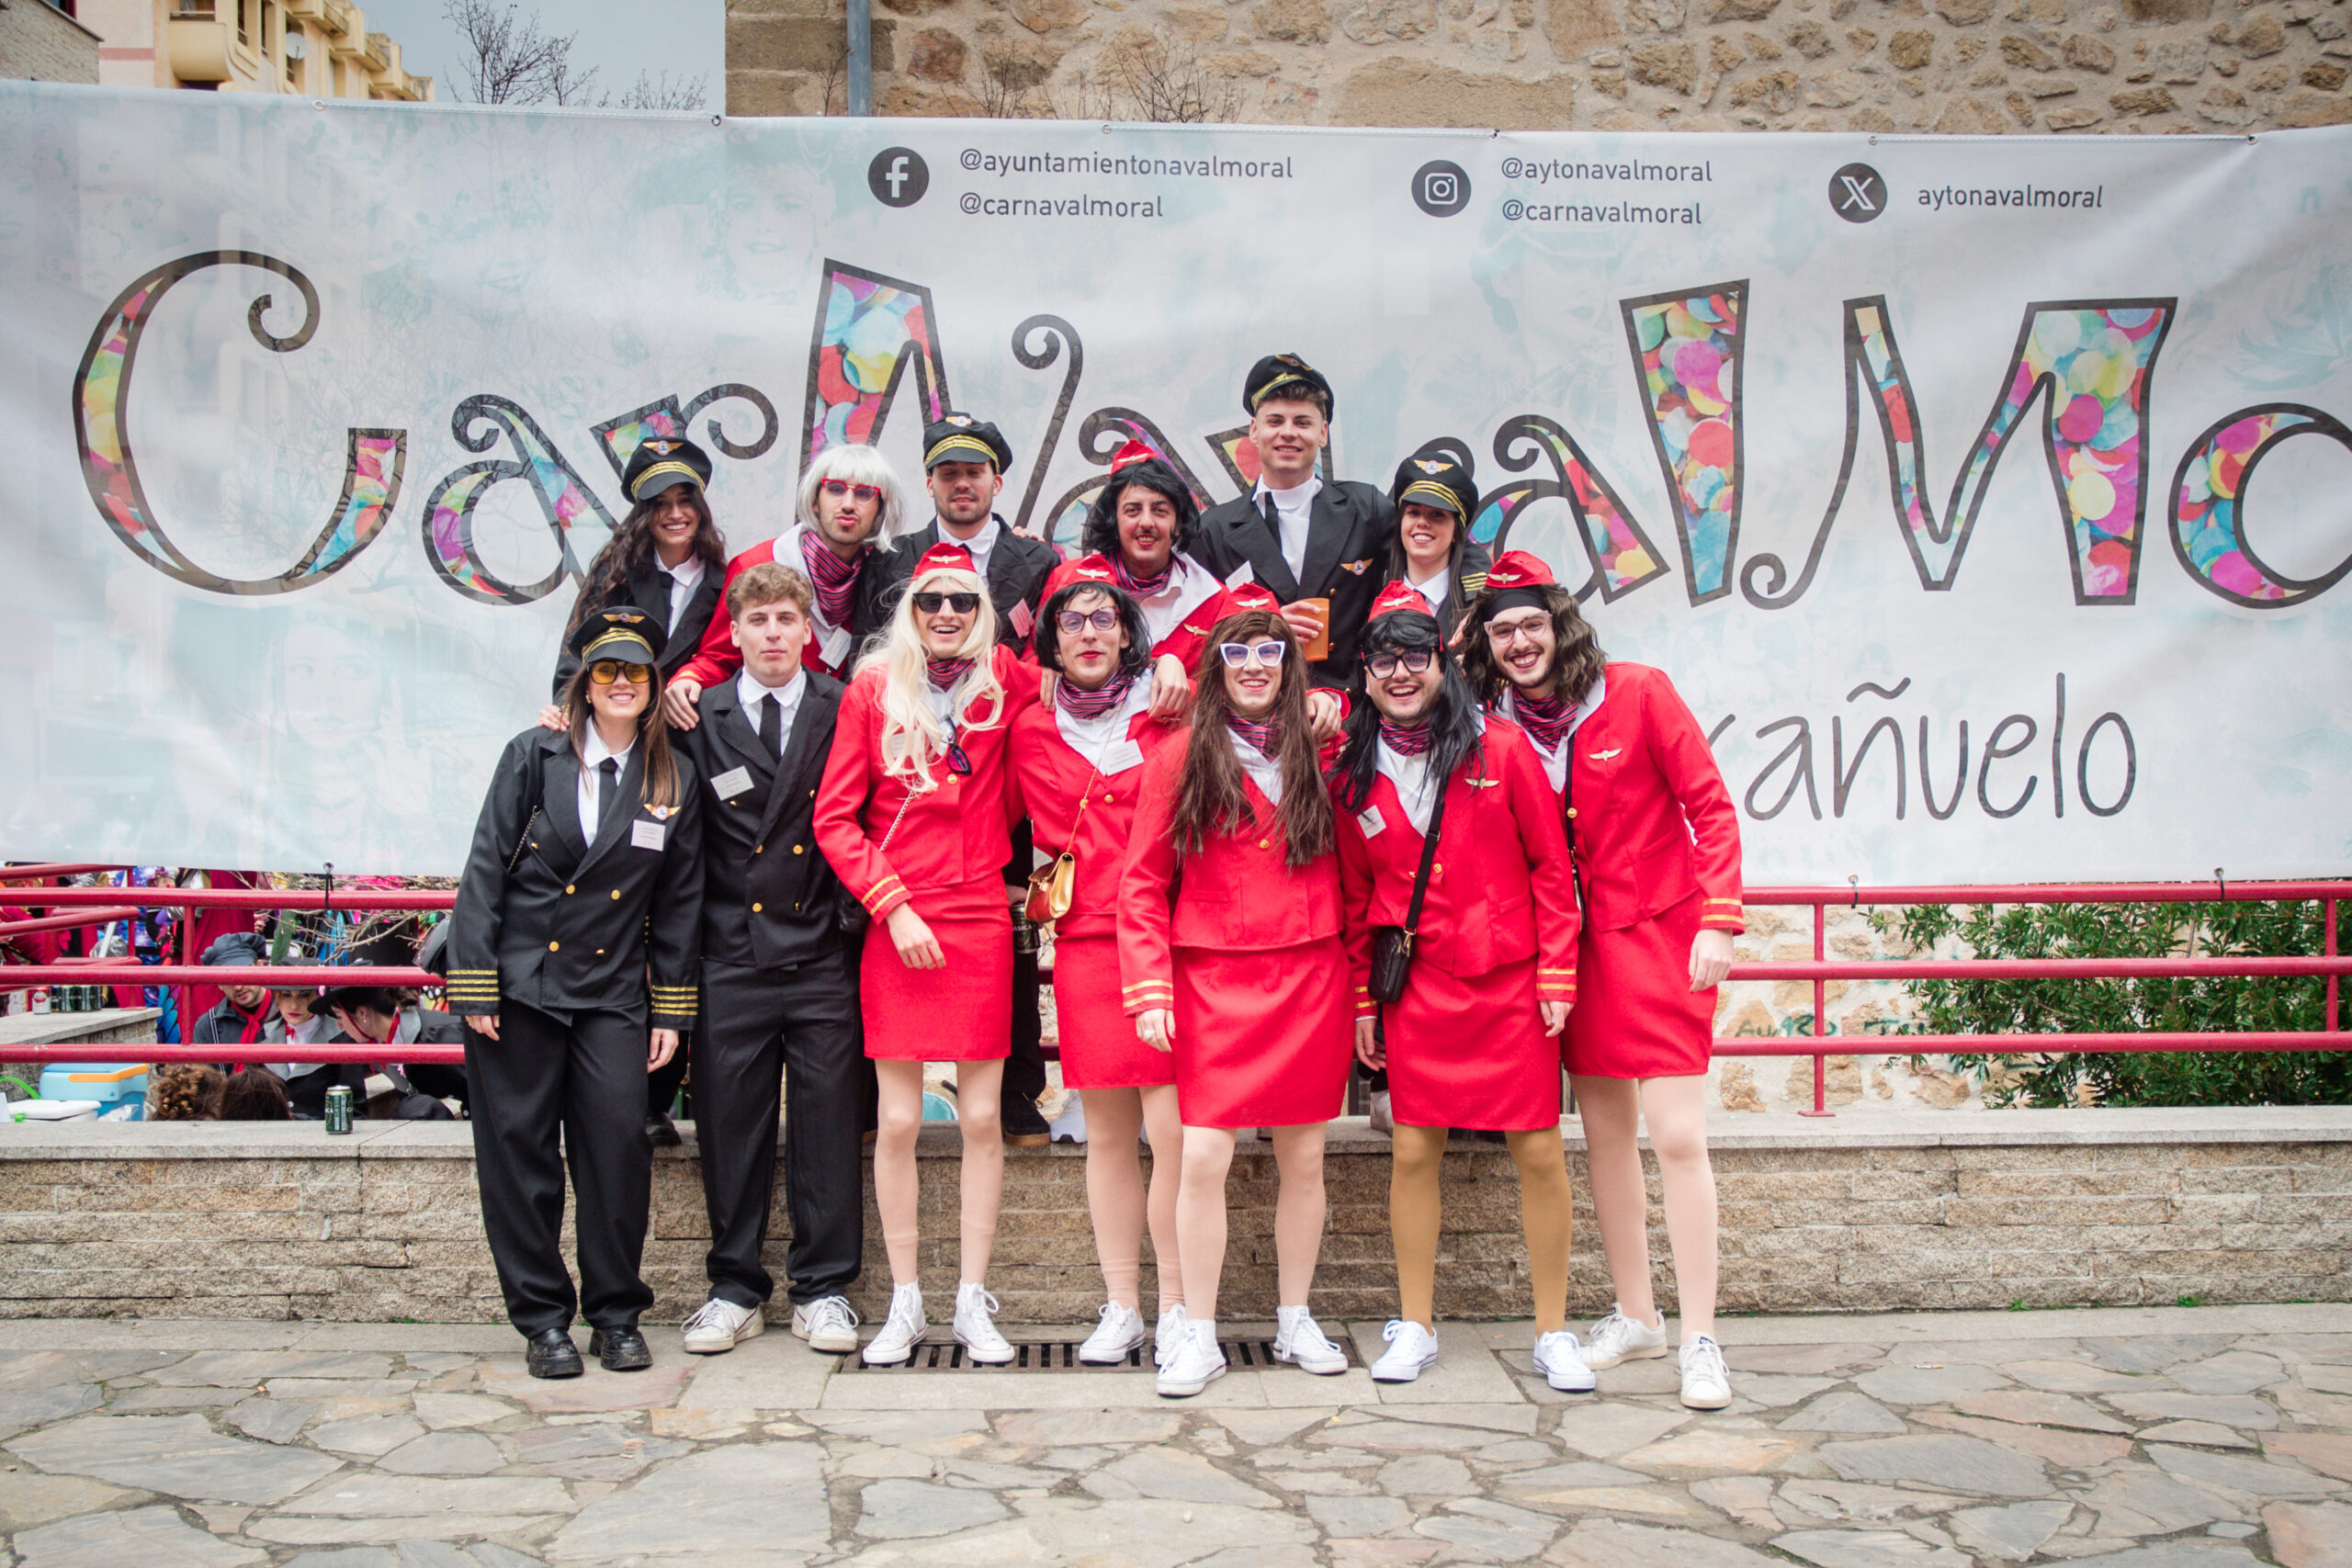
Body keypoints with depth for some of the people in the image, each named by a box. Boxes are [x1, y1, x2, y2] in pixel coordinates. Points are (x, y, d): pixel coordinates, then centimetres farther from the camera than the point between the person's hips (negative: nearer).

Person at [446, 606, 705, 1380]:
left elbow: (680, 901, 8)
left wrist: (671, 1009, 5)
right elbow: (485, 869, -2)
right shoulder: (534, 756, 0)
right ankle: (542, 1318, 15)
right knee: (520, 1149, 2)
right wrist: (474, 987, -7)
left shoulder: (675, 780, 5)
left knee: (620, 1142, -7)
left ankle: (616, 1315, 10)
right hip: (518, 983, -1)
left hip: (613, 993, 1)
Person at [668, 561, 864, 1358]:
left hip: (821, 957, 0)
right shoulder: (700, 719, 6)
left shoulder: (844, 711, 4)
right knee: (729, 1124, 6)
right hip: (732, 957, 1)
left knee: (828, 1123, 3)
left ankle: (823, 1289, 15)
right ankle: (735, 1288, 19)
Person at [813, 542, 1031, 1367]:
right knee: (898, 1120, 2)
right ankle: (905, 1305, 14)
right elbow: (834, 818, 0)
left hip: (981, 922, 2)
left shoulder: (1004, 680, 5)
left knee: (982, 1116, 3)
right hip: (897, 927, -1)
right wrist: (893, 905, -8)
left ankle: (973, 1301, 14)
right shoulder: (871, 690, 1)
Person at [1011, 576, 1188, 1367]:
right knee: (1107, 1132, 6)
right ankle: (1121, 1305, 14)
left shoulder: (1169, 709, 4)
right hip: (1083, 941, 3)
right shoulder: (1032, 727, 12)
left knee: (1170, 1125, -8)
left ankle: (1176, 1305, 4)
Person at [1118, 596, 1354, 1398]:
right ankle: (1199, 1336, 7)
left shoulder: (1317, 755, 8)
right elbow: (1143, 881, 0)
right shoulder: (1181, 756, 2)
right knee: (1203, 1158, -6)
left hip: (1309, 981, 2)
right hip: (1214, 985, -2)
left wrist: (1356, 982, 6)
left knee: (1304, 1157, 8)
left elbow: (1345, 873, 11)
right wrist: (1149, 989, -8)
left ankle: (1295, 1322, 24)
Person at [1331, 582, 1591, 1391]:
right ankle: (1414, 1327, 18)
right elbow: (1355, 897, 12)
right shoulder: (1353, 776, 5)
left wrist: (1558, 975, -4)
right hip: (1415, 987, 2)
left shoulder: (1502, 749, -2)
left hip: (1510, 982, -1)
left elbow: (1550, 867, 0)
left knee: (1539, 1150, 1)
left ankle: (1553, 1332, 14)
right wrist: (1363, 1000, 9)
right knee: (1413, 1150, 3)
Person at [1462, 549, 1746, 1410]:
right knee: (1603, 1133, 10)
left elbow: (1710, 804, -7)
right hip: (1571, 946, 4)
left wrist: (1718, 920, -14)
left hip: (1658, 934, -4)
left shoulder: (1638, 693, -7)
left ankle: (1700, 1338, 0)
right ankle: (1635, 1314, 25)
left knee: (1677, 1136, -8)